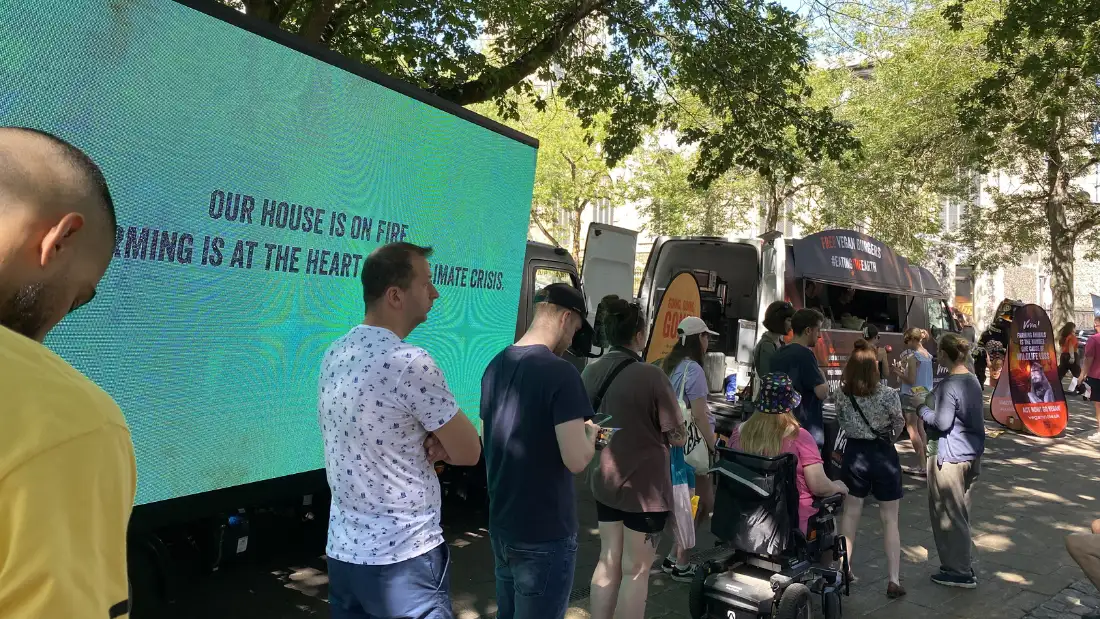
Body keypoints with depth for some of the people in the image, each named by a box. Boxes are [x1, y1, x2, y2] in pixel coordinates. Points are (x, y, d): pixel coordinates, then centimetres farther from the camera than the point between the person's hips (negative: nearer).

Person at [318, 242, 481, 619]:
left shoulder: (333, 356, 4)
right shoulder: (411, 363, -21)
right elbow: (468, 453, -12)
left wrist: (424, 441, -1)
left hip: (342, 551, 8)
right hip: (402, 559, -8)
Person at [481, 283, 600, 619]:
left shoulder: (495, 366, 5)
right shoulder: (560, 372, -20)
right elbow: (576, 460, -23)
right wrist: (590, 433, -1)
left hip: (500, 525, 8)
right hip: (544, 533, -7)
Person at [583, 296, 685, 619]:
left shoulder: (590, 372, -2)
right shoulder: (650, 375, -21)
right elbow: (678, 438, -15)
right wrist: (679, 431, 6)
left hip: (604, 480, 6)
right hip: (644, 486, -6)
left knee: (608, 560, 19)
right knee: (635, 570, 8)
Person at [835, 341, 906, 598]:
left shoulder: (843, 394, -9)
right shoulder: (888, 394, -17)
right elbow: (898, 426, -3)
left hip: (854, 453, 3)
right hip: (883, 455, -3)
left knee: (850, 514, 17)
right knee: (890, 520, 8)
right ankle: (893, 580, 9)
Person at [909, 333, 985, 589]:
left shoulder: (948, 386, -20)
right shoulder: (973, 381, 8)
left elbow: (942, 422, -24)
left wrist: (921, 406, -9)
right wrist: (930, 402, 14)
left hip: (950, 457, -9)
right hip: (972, 454, 9)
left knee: (948, 515, 2)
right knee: (961, 513, 18)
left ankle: (960, 572, 10)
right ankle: (962, 565, 29)